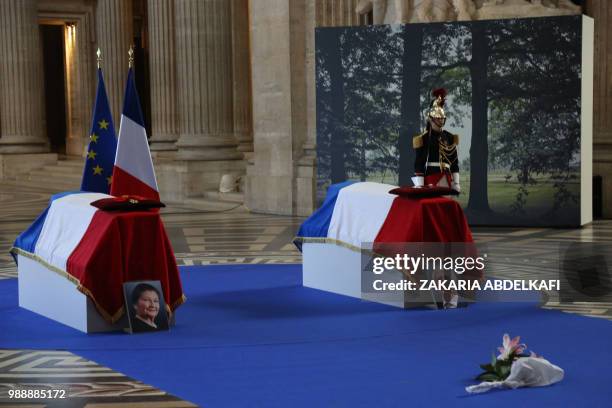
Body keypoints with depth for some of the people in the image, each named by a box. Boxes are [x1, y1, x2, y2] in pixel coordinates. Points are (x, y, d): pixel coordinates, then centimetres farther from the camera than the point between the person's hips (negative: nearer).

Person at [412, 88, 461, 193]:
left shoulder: (449, 138, 14)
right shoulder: (423, 139, -1)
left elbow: (454, 162, 18)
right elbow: (419, 163, -4)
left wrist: (456, 183, 13)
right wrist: (419, 185, -11)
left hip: (446, 180, 5)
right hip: (430, 180, -5)